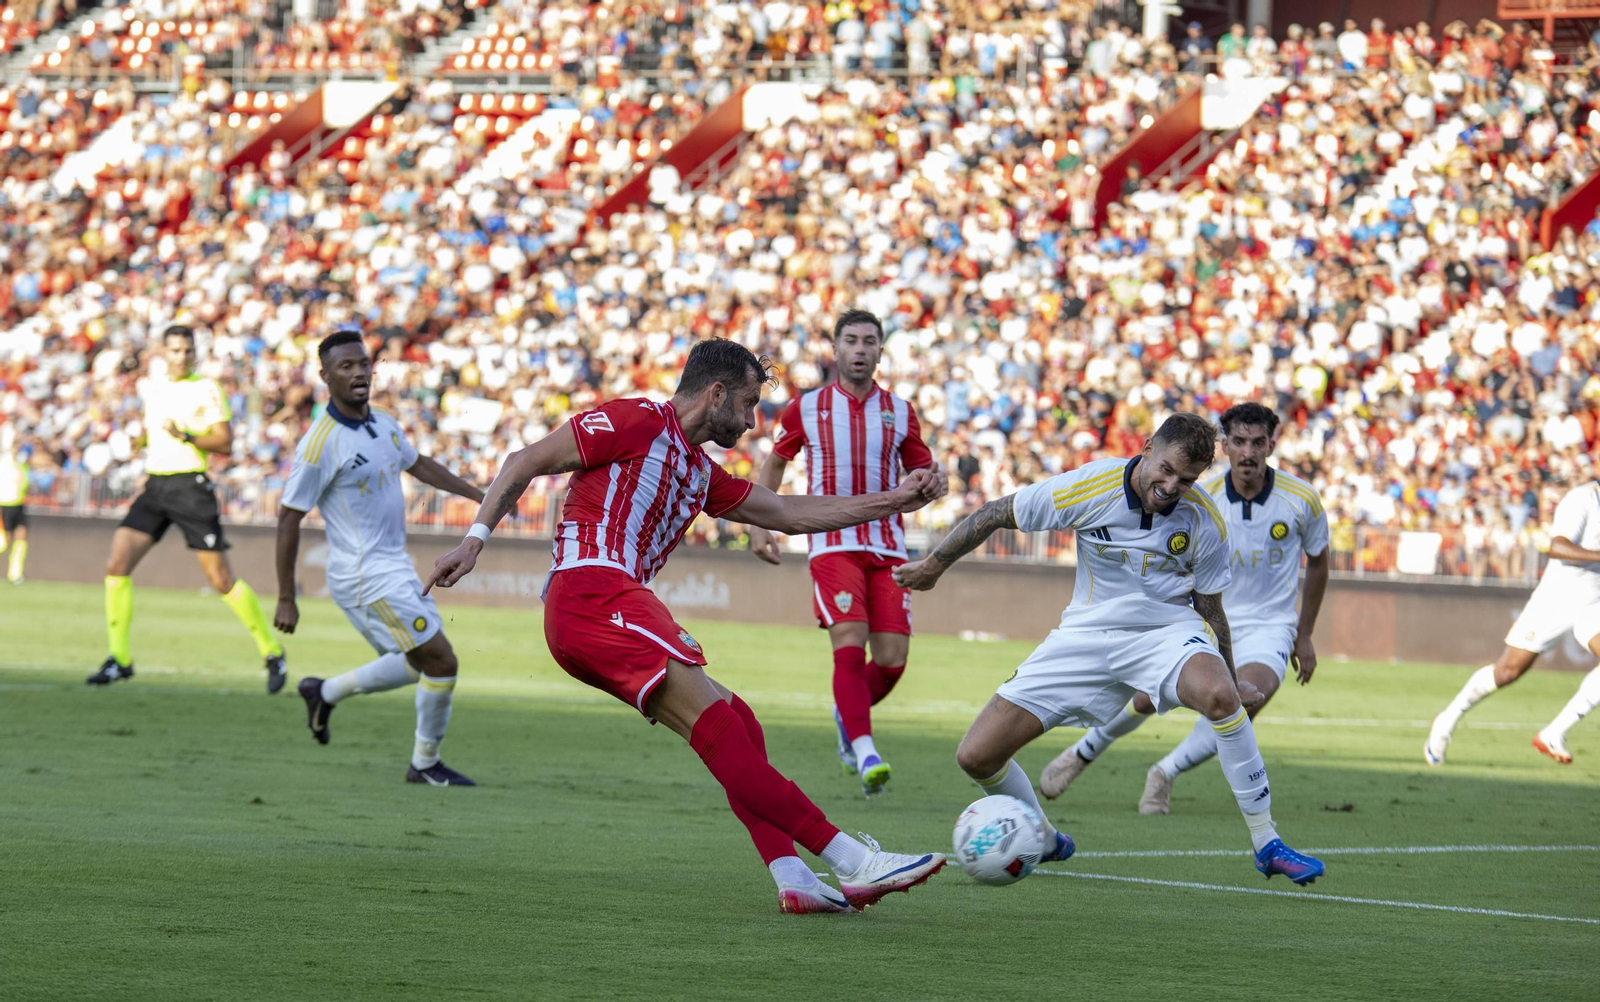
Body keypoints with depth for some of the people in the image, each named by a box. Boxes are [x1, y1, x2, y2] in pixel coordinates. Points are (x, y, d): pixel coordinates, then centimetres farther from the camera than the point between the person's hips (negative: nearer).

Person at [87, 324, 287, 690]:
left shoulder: (206, 389, -4)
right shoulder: (150, 386, 13)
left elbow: (225, 443, -10)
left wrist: (186, 436, -20)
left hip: (191, 485, -5)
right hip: (154, 485, 5)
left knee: (221, 579, -6)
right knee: (117, 565, -9)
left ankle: (273, 655, 7)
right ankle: (119, 659, -2)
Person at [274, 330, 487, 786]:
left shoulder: (383, 423, 6)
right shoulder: (320, 443, -19)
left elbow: (418, 465, 26)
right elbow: (289, 517, -15)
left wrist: (481, 496, 25)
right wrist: (286, 600, -14)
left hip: (395, 568, 9)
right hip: (366, 577, -9)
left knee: (420, 664, 18)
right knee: (440, 661, -8)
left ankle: (326, 692, 32)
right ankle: (425, 764, 8)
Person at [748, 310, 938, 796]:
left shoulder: (899, 412, 11)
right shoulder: (806, 408, 6)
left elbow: (922, 473, 16)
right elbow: (774, 465, 17)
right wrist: (759, 524, 5)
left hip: (888, 548, 3)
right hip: (833, 545, -3)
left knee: (892, 659, -4)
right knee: (850, 645, -20)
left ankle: (848, 715, 27)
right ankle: (864, 753, -23)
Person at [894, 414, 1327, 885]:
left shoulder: (1204, 522, -12)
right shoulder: (1089, 487, -16)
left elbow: (1209, 607, 5)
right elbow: (994, 515, -2)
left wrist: (1233, 683, 14)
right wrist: (934, 565, 7)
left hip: (1168, 628, -1)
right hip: (1088, 631, 1)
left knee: (1219, 695, -37)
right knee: (977, 756, -6)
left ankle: (1267, 844, -27)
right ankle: (1043, 839, 24)